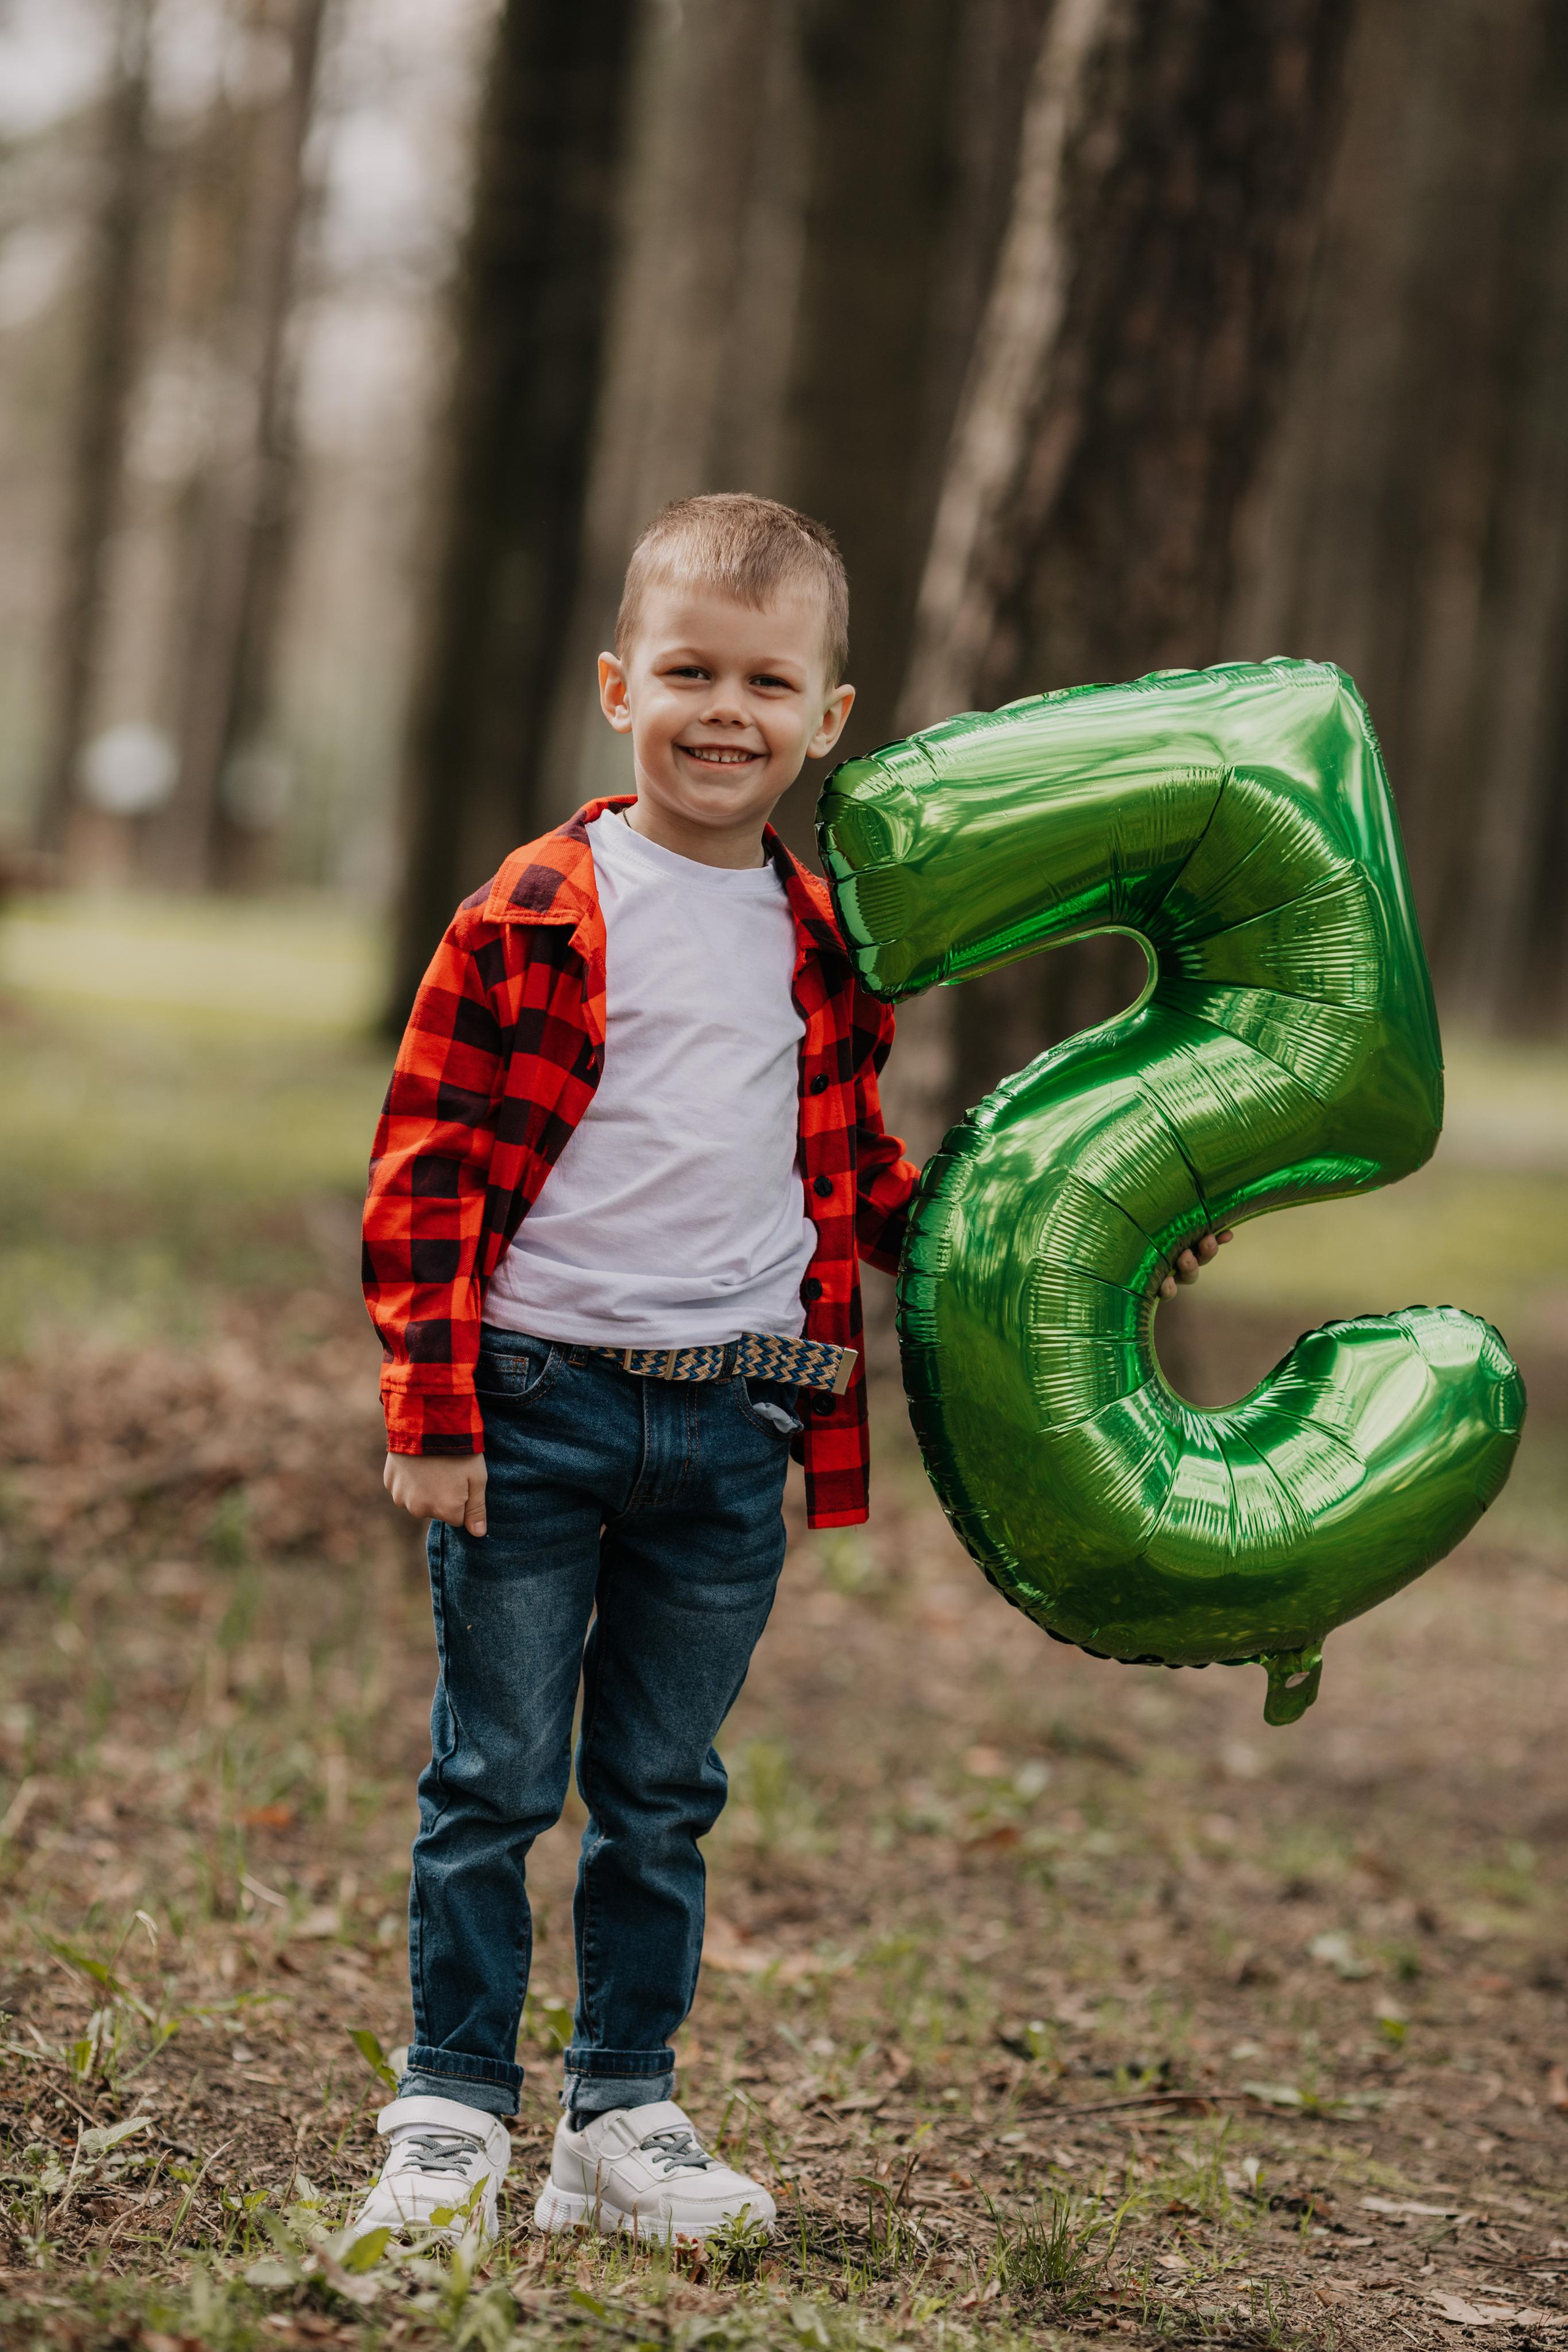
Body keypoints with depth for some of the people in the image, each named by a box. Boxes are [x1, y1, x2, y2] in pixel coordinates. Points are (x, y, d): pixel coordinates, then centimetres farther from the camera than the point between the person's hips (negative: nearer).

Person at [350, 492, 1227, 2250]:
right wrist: (431, 1411, -12)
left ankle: (623, 2121, 22)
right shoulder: (537, 917, -6)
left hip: (734, 1429, 4)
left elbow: (861, 1175, 22)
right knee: (496, 1781, 3)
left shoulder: (821, 945, 9)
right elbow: (429, 1171, -7)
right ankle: (451, 2115, 14)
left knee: (661, 1799, 12)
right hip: (538, 1405, -4)